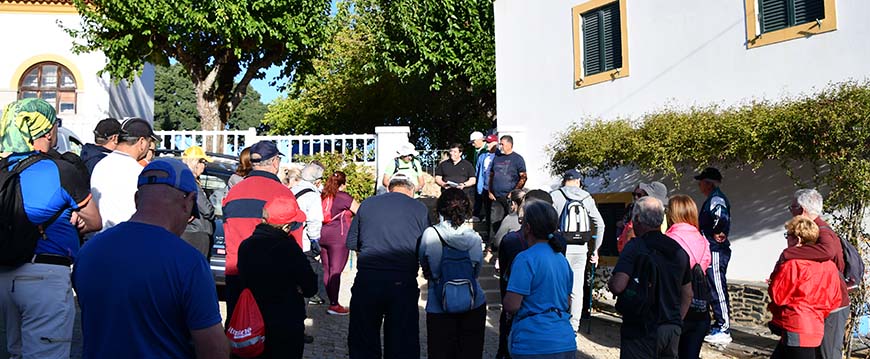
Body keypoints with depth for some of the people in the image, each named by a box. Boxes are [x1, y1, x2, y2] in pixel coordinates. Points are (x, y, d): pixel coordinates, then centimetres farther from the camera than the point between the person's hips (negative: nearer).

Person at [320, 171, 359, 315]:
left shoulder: (323, 196, 12)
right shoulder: (343, 197, -6)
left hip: (323, 236, 7)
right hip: (338, 237, -7)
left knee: (327, 270, 10)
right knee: (335, 271, -5)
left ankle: (332, 302, 18)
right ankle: (334, 305, -4)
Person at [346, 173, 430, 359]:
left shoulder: (366, 204, 8)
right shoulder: (420, 209, 3)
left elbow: (351, 243, 13)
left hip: (366, 280, 2)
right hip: (403, 283, -1)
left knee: (363, 339, 16)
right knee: (403, 343, 10)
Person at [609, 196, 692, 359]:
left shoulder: (635, 247, -13)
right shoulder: (679, 250, 9)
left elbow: (618, 286, -25)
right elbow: (688, 295, 16)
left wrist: (610, 283, -2)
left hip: (641, 332, -6)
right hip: (672, 331, 7)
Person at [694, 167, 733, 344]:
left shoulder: (716, 199, -15)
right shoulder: (712, 199, 18)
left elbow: (721, 216, -34)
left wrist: (717, 233, -20)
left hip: (716, 251, -11)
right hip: (712, 250, 11)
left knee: (718, 290, -6)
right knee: (715, 290, 15)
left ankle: (724, 330, -2)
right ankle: (719, 326, 23)